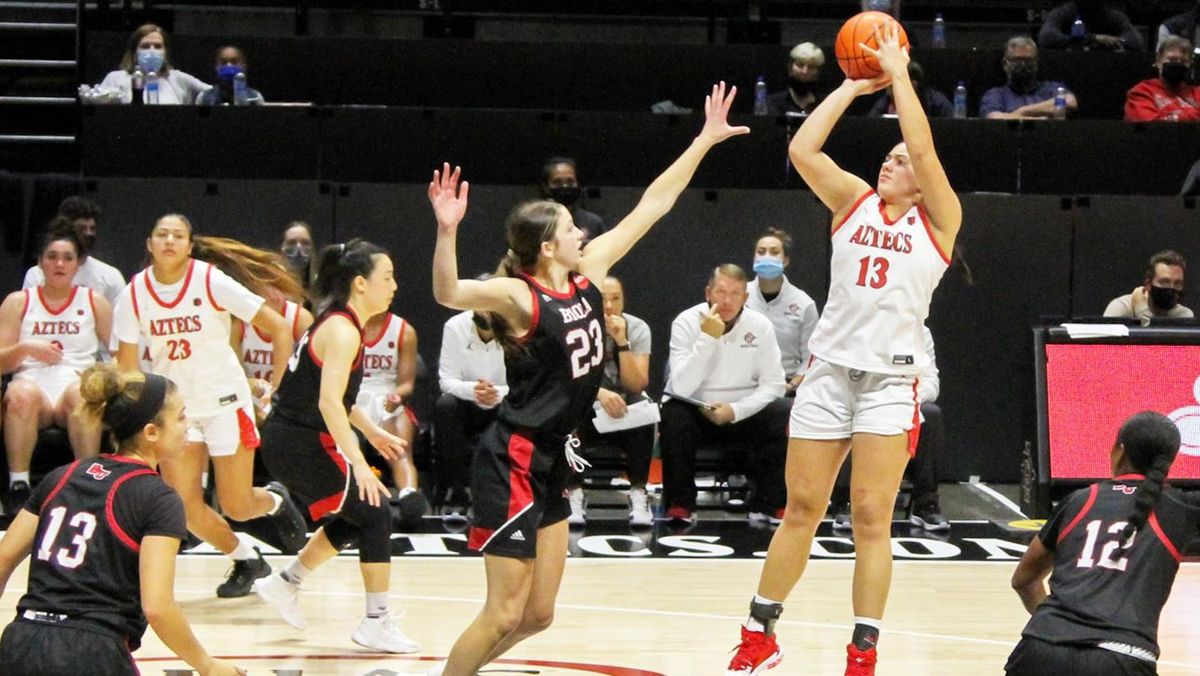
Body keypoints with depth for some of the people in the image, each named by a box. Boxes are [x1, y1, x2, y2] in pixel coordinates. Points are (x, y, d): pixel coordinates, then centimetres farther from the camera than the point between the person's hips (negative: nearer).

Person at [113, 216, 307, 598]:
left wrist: (275, 389, -13)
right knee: (184, 507, -7)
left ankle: (276, 501, 35)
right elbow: (127, 364, 4)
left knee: (236, 507, -3)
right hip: (174, 405, 3)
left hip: (224, 402, -3)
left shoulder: (212, 282, -15)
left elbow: (279, 329, -12)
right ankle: (246, 561, 19)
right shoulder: (135, 293, -6)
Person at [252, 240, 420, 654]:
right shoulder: (343, 330, -18)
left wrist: (370, 431, 28)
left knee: (357, 515, 20)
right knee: (375, 514, -6)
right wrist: (358, 463, -31)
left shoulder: (336, 322, 12)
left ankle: (286, 584, 28)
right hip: (303, 445, -10)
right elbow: (329, 401, -28)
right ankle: (376, 624, -3)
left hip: (287, 442, 10)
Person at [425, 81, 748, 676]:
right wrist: (447, 231, -52)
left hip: (550, 464, 8)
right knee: (506, 613, -8)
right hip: (512, 464, -8)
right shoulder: (519, 297, -16)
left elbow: (652, 206, 9)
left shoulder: (587, 276, 4)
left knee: (538, 615, 10)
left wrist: (705, 141, 9)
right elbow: (449, 294, -35)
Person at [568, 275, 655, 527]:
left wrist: (622, 342, -26)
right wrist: (599, 393, -38)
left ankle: (639, 494, -24)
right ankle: (574, 494, -26)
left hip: (623, 410, 1)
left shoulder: (637, 328, -7)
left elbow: (636, 385, -15)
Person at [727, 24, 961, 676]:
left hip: (891, 379, -2)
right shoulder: (853, 202, 10)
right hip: (829, 369, 2)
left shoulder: (938, 220, 3)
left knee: (871, 518, -4)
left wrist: (898, 73, -5)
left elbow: (924, 148, -13)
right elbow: (802, 149, -3)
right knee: (801, 509, 6)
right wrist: (853, 86, 3)